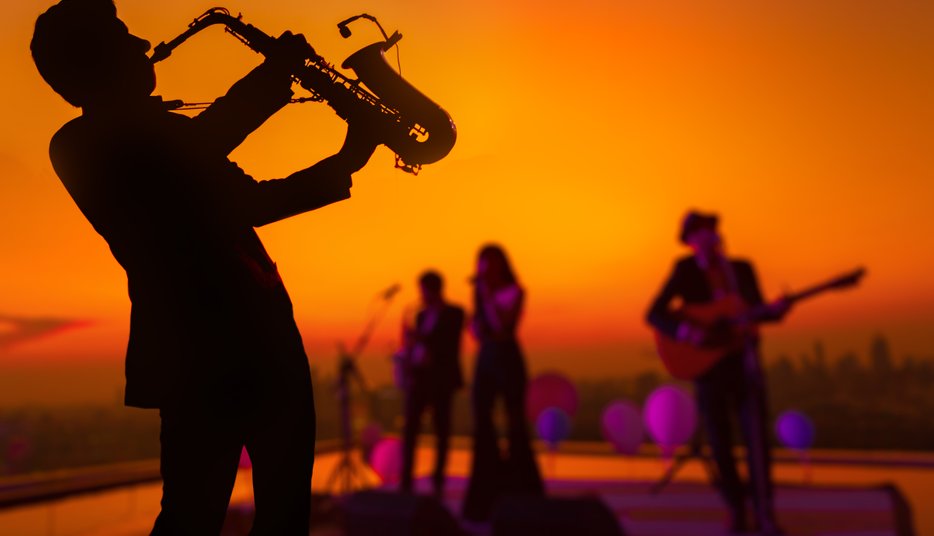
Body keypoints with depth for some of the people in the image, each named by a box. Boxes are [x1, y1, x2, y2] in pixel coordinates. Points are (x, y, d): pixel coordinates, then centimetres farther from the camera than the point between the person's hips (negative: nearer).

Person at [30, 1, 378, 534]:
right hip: (201, 347, -8)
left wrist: (343, 163, 16)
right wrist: (274, 73, -8)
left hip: (258, 333, 8)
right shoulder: (78, 145, 0)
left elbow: (248, 202, 25)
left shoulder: (161, 132, 25)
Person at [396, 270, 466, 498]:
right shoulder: (422, 315, 17)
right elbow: (415, 344, 16)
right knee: (410, 426, -5)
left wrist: (421, 339, -16)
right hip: (419, 376, 4)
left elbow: (451, 346, -9)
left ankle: (438, 480, 7)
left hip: (441, 378, -4)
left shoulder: (454, 313, 0)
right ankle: (406, 480, -3)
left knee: (441, 428, -1)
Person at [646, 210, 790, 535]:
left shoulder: (742, 268, 9)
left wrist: (775, 310, -10)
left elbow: (757, 311, 13)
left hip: (745, 364, 2)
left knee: (757, 438, -4)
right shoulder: (684, 271, -3)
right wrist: (686, 331, -27)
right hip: (708, 364, -2)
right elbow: (654, 314, -11)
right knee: (720, 443, 4)